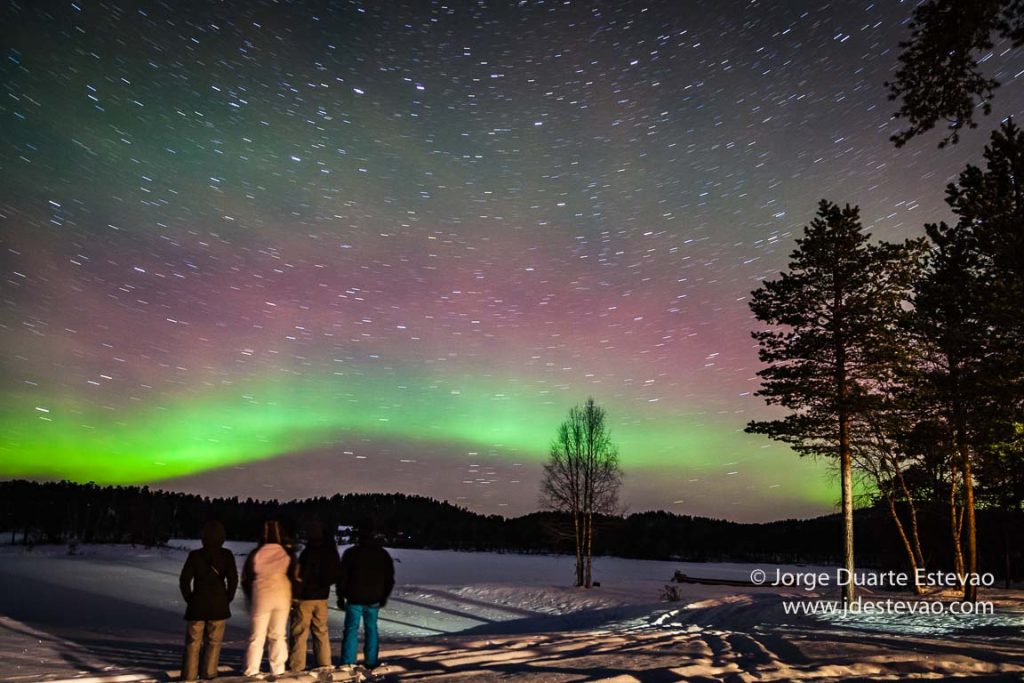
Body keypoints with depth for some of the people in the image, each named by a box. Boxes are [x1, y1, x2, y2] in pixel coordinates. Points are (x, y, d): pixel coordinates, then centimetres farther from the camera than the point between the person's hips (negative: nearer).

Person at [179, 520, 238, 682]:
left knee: (193, 642, 9)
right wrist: (227, 599, 3)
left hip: (197, 605, 0)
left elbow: (184, 580, -6)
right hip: (219, 605, 0)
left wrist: (189, 599, 7)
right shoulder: (226, 555, -5)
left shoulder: (195, 555, -4)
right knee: (213, 642, 10)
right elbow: (233, 579, -10)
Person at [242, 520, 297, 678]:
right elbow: (295, 578, -1)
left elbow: (245, 579, 2)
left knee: (257, 636, 10)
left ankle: (252, 671, 10)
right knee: (278, 635, 12)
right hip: (282, 598, 1)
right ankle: (278, 670, 15)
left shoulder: (255, 554, -7)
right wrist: (292, 597, 14)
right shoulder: (287, 554, -6)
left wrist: (250, 597, 17)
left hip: (261, 598, -1)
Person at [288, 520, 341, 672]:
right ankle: (325, 664, 15)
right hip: (322, 597, 6)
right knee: (321, 631, 13)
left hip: (305, 597, -6)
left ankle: (296, 666, 2)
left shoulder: (309, 551, -15)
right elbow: (336, 575, 12)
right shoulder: (331, 551, 6)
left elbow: (301, 575, -17)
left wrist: (294, 595, -12)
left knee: (299, 632, 0)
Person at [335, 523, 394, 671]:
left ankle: (348, 663, 0)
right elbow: (390, 579, 10)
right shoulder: (383, 554, 5)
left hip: (354, 599, -3)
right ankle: (370, 662, 12)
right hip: (374, 600, 3)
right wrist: (384, 597, 19)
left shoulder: (351, 553, -6)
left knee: (351, 630, 3)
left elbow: (342, 577, -4)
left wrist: (341, 597, 5)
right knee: (371, 629, 11)